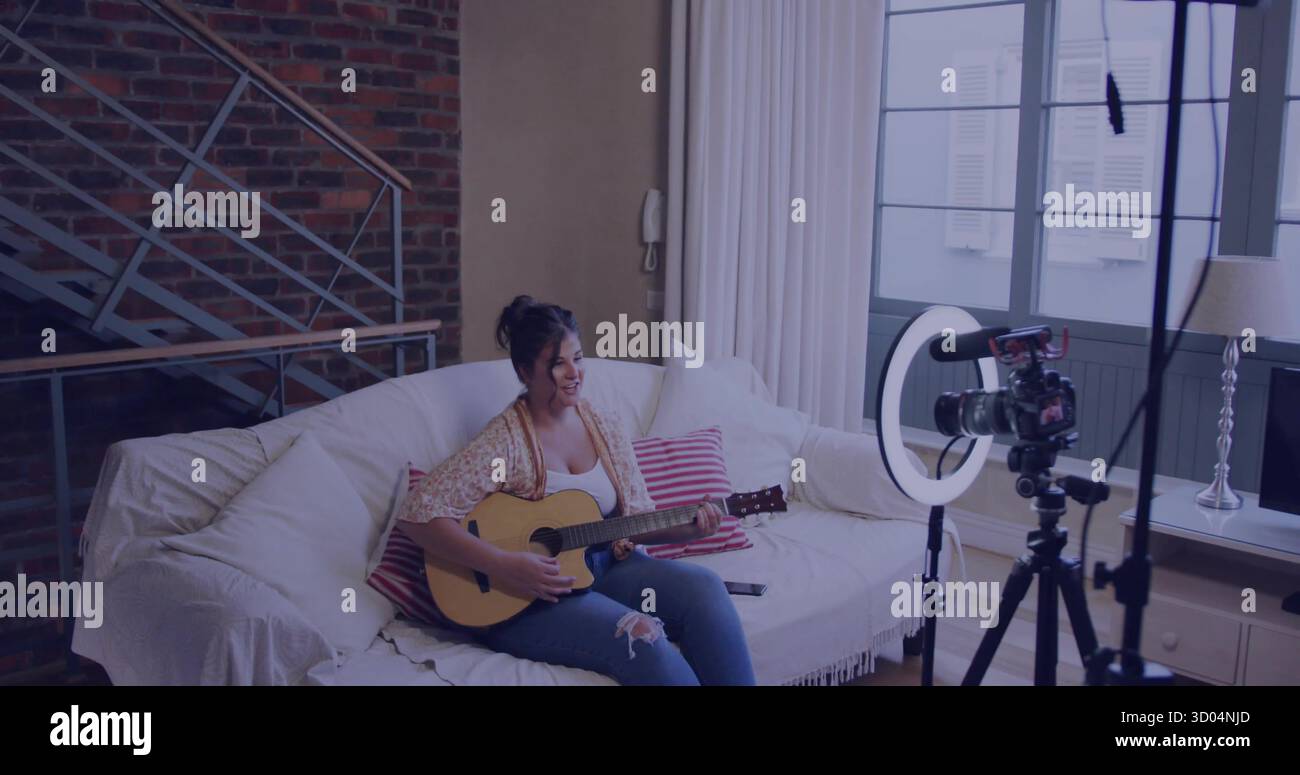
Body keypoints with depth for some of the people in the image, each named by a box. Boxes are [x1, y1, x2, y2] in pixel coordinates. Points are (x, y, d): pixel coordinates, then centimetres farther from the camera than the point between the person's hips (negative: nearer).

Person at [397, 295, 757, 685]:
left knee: (703, 587, -19)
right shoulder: (505, 441, -13)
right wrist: (503, 566, -27)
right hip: (520, 597, -6)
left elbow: (636, 517, 10)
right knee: (641, 636, -29)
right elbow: (419, 514, -19)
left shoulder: (605, 425, 6)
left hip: (605, 565, 6)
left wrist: (686, 527, -11)